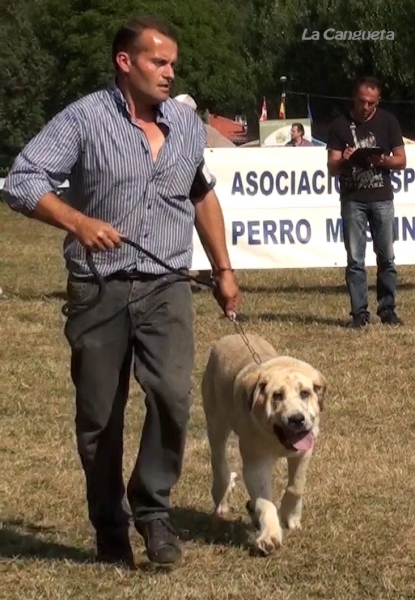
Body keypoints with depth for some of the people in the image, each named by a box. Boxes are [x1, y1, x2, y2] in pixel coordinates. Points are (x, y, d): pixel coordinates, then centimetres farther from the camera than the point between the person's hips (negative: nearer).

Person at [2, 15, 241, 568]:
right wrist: (78, 221, -26)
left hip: (166, 287, 2)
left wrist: (223, 270, 22)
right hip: (99, 290, -2)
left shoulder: (188, 122, 8)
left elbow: (203, 196, 23)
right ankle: (110, 528, 22)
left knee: (172, 395, -18)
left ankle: (153, 507, 1)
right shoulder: (85, 118, -7)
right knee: (98, 417, 5)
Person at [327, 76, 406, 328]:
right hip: (352, 200, 0)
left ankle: (388, 308, 8)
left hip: (382, 198, 1)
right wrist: (343, 161, -23)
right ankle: (359, 312, 2)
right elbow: (332, 167, 0)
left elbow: (402, 160, 4)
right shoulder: (340, 125, 2)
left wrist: (383, 160, -17)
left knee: (387, 257, 1)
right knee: (355, 259, -1)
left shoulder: (388, 121, 4)